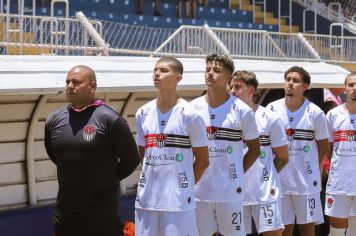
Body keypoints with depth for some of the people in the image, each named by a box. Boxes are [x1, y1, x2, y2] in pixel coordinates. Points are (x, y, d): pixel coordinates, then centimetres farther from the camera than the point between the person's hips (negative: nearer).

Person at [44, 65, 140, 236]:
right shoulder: (54, 120, 4)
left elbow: (131, 159, -4)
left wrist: (109, 179, 7)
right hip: (65, 212, 5)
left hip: (102, 213, -5)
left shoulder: (109, 119, -11)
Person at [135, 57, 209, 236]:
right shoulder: (143, 113, 8)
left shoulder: (189, 114, -6)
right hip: (146, 197, 5)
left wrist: (185, 185, 2)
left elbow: (202, 160, -1)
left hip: (178, 199, -5)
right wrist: (153, 177, 13)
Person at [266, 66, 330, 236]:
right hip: (279, 179, 1)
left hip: (307, 181, -1)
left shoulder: (315, 113, -5)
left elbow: (323, 145, 6)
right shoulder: (272, 109, 0)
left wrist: (313, 168, 8)